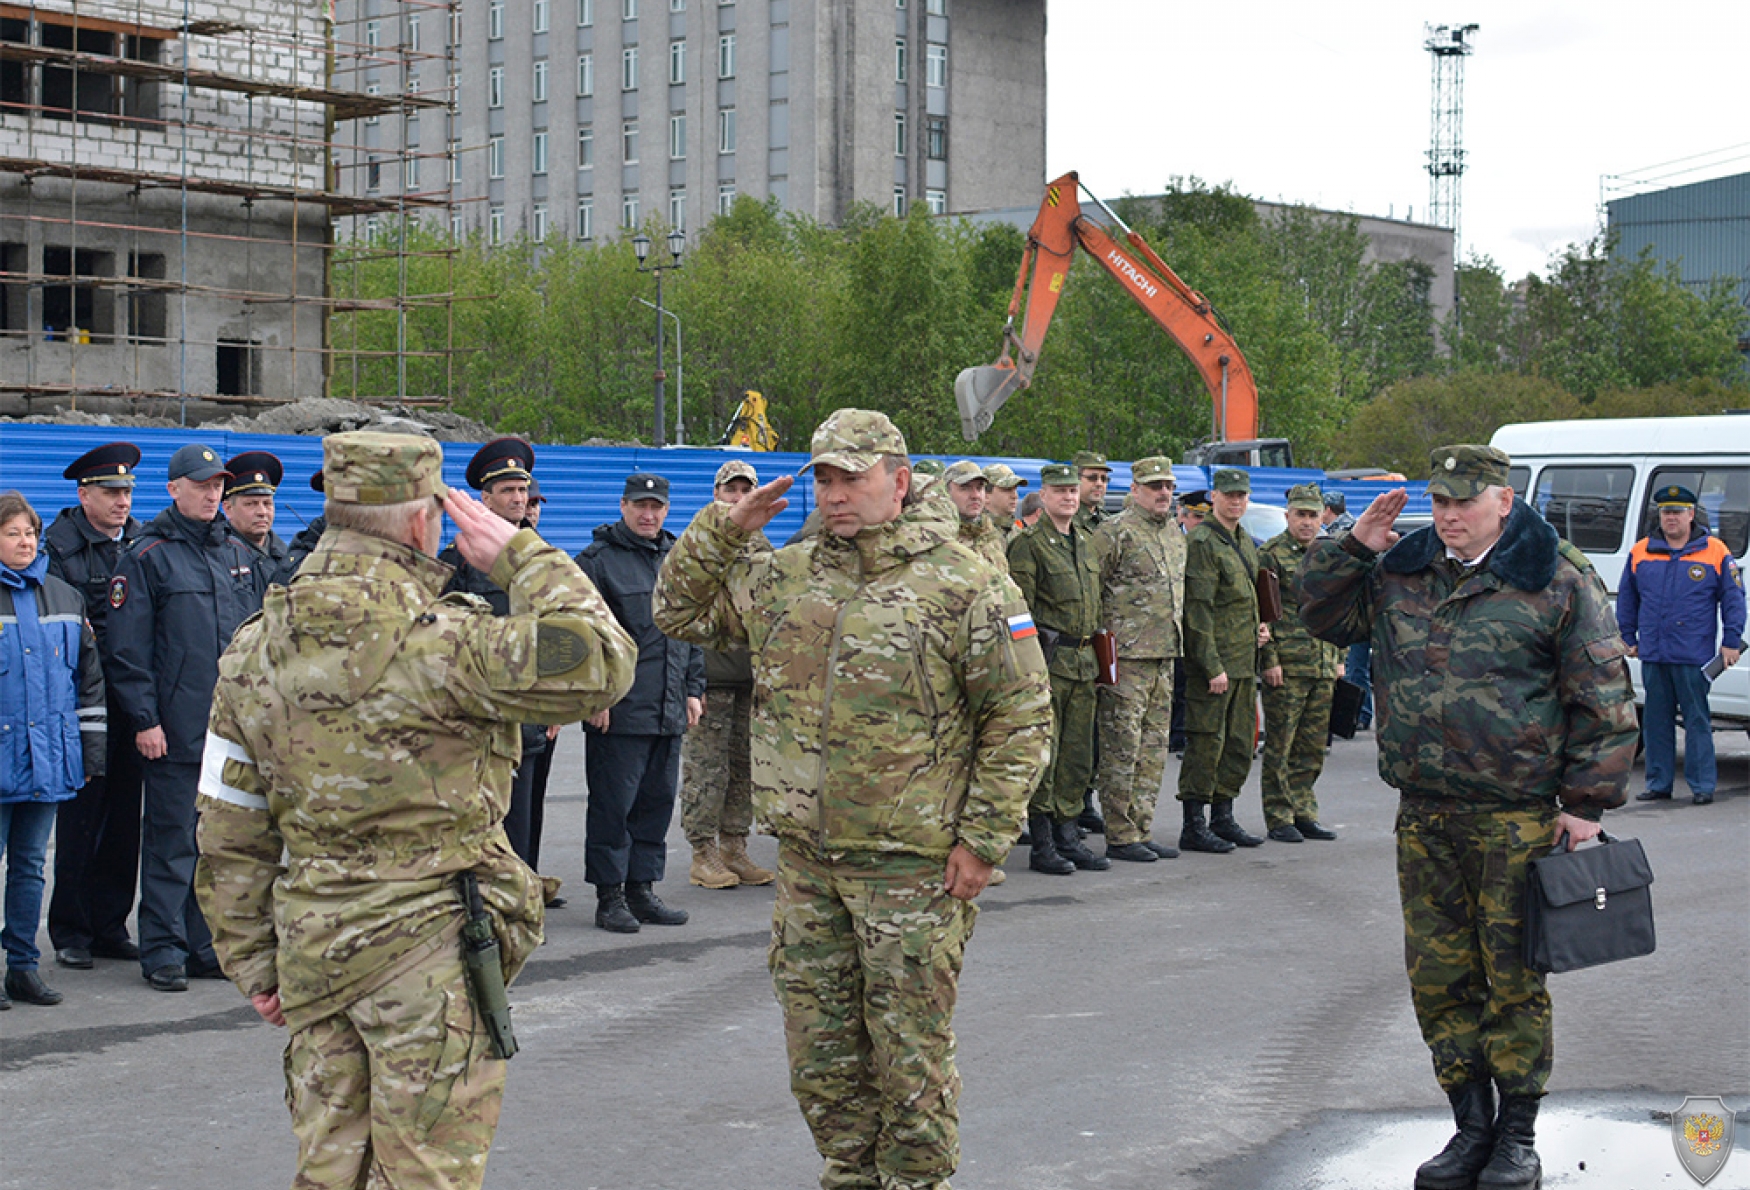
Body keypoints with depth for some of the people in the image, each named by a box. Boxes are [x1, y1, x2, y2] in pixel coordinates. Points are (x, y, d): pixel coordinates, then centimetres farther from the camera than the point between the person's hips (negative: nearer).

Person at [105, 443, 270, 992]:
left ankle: (207, 945, 17)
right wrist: (143, 718, -12)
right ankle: (163, 950, 5)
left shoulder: (240, 555, 14)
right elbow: (127, 647, -6)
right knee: (172, 839, -2)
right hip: (176, 730, -5)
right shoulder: (147, 556, -2)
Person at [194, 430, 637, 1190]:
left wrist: (250, 957, 16)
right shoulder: (433, 641, -18)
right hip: (428, 950, -6)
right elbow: (598, 663, -21)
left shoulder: (256, 648, 4)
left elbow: (230, 829, 8)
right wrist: (520, 556, -9)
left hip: (311, 948, 6)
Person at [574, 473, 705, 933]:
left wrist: (693, 688, 15)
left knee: (658, 801, 9)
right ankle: (610, 897, 4)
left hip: (670, 710, 6)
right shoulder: (598, 561, -4)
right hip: (618, 711, -6)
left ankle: (642, 889, 17)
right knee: (613, 804, -3)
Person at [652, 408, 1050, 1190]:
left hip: (912, 864, -5)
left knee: (909, 1046, 3)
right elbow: (680, 611, 19)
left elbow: (1020, 719, -7)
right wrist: (722, 530, 3)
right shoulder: (782, 579, 9)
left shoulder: (963, 586, -8)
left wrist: (983, 838, -11)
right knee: (820, 1043, 14)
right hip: (807, 860, 6)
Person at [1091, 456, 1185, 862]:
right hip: (1127, 658, -8)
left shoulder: (1175, 534, 17)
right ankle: (1120, 837, 0)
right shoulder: (1114, 533, -9)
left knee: (1154, 749, 10)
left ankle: (1142, 831, 17)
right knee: (1122, 748, -5)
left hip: (1165, 658, 8)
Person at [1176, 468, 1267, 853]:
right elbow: (1198, 610, -16)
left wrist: (1259, 627, 10)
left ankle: (1223, 817, 21)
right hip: (1213, 664, -9)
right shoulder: (1202, 542, -11)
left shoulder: (1245, 543, 17)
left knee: (1240, 743, 12)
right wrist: (1212, 666, -20)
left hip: (1245, 662, 9)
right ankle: (1194, 825, -1)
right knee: (1206, 742, -6)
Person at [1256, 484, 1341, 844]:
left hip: (1323, 670, 6)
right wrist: (1269, 659, -14)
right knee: (1280, 747, -2)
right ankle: (1278, 820, 4)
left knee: (1313, 747, 10)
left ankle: (1304, 815, 18)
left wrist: (1339, 658, 16)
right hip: (1285, 667, -6)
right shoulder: (1270, 555, -5)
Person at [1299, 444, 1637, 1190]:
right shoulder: (1402, 571, 10)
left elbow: (1602, 699, -3)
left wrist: (1586, 803, -7)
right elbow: (1324, 616, 19)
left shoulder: (1557, 581, -4)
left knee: (1513, 980, 2)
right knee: (1438, 978, 8)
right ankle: (1472, 1127, 21)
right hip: (1424, 820, 5)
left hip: (1518, 819, -5)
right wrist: (1353, 547, 3)